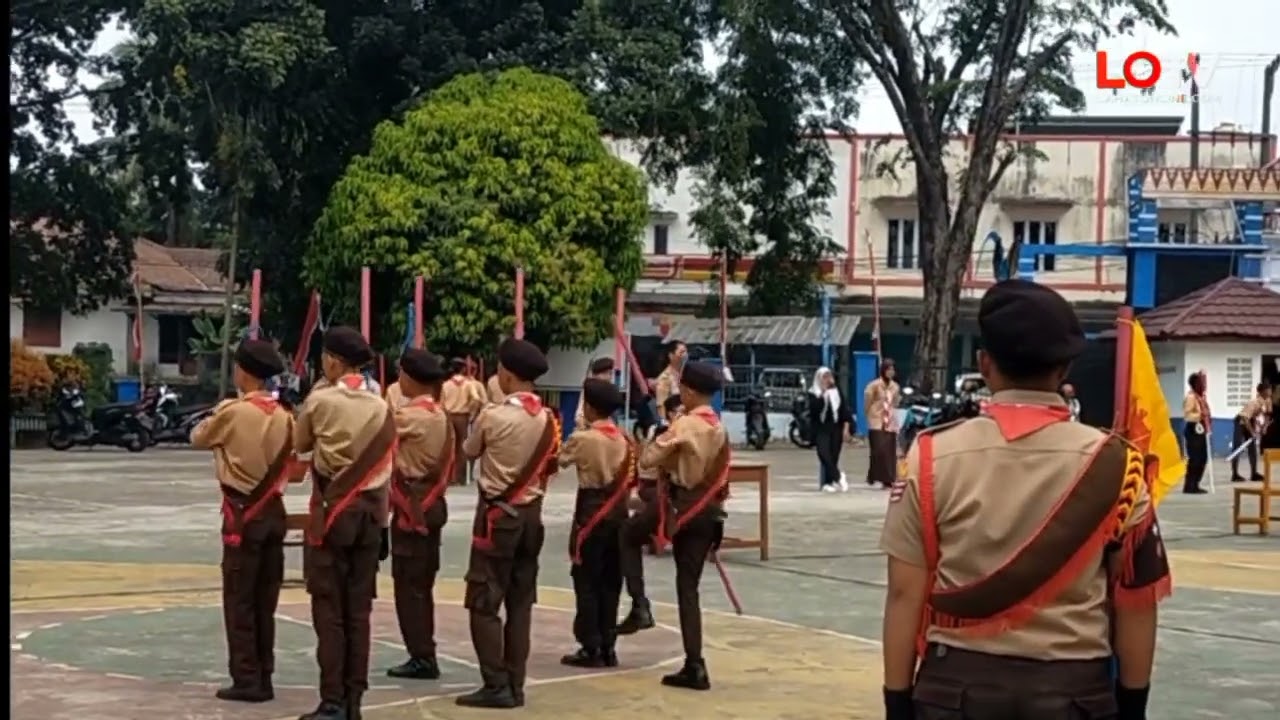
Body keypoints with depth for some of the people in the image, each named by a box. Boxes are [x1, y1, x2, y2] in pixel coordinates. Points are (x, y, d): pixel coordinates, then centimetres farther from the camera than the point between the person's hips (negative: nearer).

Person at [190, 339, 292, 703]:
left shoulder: (232, 411, -11)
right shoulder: (283, 416, 4)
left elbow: (198, 438, 5)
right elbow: (292, 457, 10)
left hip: (242, 514, -5)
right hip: (273, 511, 5)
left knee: (239, 600, 1)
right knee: (265, 600, 11)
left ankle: (246, 680, 1)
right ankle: (264, 678, 15)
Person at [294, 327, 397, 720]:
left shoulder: (320, 401, -8)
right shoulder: (381, 408, 2)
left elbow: (299, 444, 9)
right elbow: (385, 468, 5)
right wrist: (381, 519, 12)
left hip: (332, 510, -4)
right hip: (370, 511, 4)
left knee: (329, 607, -1)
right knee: (359, 608, 8)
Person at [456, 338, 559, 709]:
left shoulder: (492, 415, -14)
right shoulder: (548, 418, 2)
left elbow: (469, 451, 3)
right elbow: (549, 466, 9)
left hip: (498, 514, -6)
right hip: (531, 513, 6)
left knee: (484, 603, -1)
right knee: (521, 602, 9)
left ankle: (496, 685, -4)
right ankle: (515, 684, 11)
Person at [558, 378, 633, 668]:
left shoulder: (583, 438, -13)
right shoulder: (624, 439, 5)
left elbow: (560, 459, 4)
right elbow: (630, 479, 9)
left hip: (591, 511, -6)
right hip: (617, 511, 6)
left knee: (587, 581, 1)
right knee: (610, 582, 11)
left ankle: (591, 649, 1)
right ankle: (607, 647, 14)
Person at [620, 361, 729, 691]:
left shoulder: (685, 425, -13)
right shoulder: (720, 428, 11)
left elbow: (647, 459, -13)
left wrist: (657, 445, 4)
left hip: (680, 503, -7)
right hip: (708, 510, 7)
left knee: (629, 533, 21)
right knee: (688, 588, 8)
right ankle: (695, 667, 4)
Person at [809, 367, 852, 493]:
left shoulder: (837, 392, 9)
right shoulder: (813, 393, 1)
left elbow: (844, 410, 7)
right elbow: (814, 409, -15)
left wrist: (846, 427, -2)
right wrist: (822, 393, -17)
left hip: (836, 428, 3)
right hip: (821, 429, -2)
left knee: (834, 456, -1)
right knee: (825, 455, -18)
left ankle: (827, 482, 3)